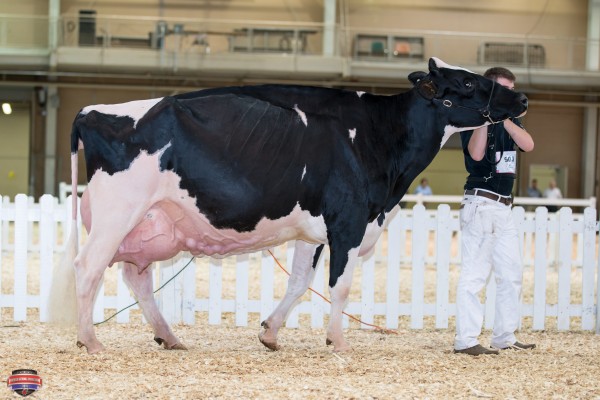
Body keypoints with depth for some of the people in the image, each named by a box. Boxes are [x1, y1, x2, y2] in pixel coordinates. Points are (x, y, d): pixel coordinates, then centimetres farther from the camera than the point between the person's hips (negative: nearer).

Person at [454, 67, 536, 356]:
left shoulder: (510, 120, 14)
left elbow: (528, 145, -4)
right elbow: (476, 153, -24)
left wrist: (503, 117, -13)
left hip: (504, 207, 8)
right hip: (480, 203, -8)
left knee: (512, 274, 12)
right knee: (475, 273, -10)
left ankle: (505, 338, 19)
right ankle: (466, 340, -10)